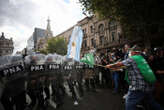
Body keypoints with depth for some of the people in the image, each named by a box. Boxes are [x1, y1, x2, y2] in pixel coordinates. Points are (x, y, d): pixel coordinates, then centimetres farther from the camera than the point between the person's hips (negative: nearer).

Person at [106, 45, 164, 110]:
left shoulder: (131, 59, -10)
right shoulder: (142, 59, 14)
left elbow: (118, 64, -6)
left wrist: (109, 66, 10)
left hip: (138, 87, -9)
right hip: (149, 86, 9)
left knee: (129, 104, 0)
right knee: (152, 102, 29)